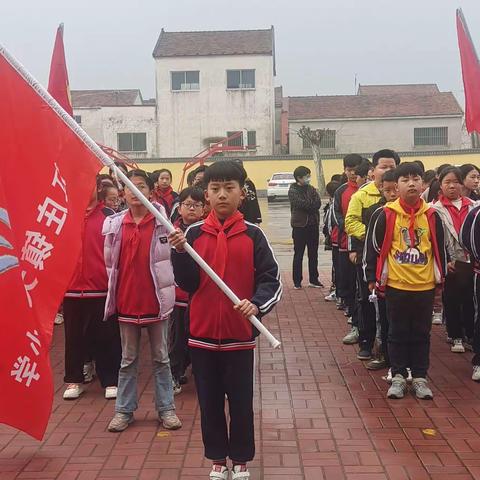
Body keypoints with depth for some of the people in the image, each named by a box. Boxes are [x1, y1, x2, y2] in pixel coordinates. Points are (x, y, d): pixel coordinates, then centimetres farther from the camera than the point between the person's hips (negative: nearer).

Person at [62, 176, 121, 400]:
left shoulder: (108, 216, 0)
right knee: (74, 337, 12)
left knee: (106, 337, 6)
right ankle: (74, 379, 26)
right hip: (71, 287, 2)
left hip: (102, 288, -2)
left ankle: (111, 380, 18)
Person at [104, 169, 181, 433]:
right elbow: (110, 262, 7)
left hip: (156, 300, -2)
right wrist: (114, 295, 9)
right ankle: (124, 410, 24)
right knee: (128, 360, 14)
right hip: (126, 302, 2)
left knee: (161, 359, 11)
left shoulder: (163, 220, -6)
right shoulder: (114, 223, 0)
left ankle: (166, 408, 22)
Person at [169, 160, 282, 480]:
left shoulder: (253, 235, -4)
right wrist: (180, 253, -19)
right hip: (202, 333, 2)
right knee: (209, 401, 12)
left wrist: (257, 303, -23)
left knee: (241, 401, 9)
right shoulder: (193, 234, 0)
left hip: (240, 334, -1)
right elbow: (186, 283, -3)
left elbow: (271, 279, -5)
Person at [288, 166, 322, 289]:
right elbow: (301, 204, -19)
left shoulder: (311, 189, 10)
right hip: (300, 226, -5)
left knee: (313, 254, 10)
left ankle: (313, 279, 18)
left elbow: (318, 203, -3)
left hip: (313, 225, 5)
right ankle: (297, 282, 7)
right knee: (298, 255, 2)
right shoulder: (293, 191, -5)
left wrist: (307, 205, -16)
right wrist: (312, 204, -7)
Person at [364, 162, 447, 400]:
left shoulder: (432, 215, 0)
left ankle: (420, 377, 22)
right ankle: (398, 376, 20)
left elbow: (440, 248, 9)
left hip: (425, 285, 2)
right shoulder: (387, 215, -7)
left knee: (422, 333, 11)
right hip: (395, 284, -2)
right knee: (398, 333, 9)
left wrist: (440, 277, 11)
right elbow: (374, 247, -1)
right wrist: (373, 278, 0)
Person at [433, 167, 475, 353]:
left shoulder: (473, 206, 8)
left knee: (471, 300, 10)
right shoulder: (436, 210, -3)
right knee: (452, 301, 7)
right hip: (451, 263, -3)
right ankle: (456, 337, 20)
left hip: (472, 262, 3)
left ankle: (471, 334, 24)